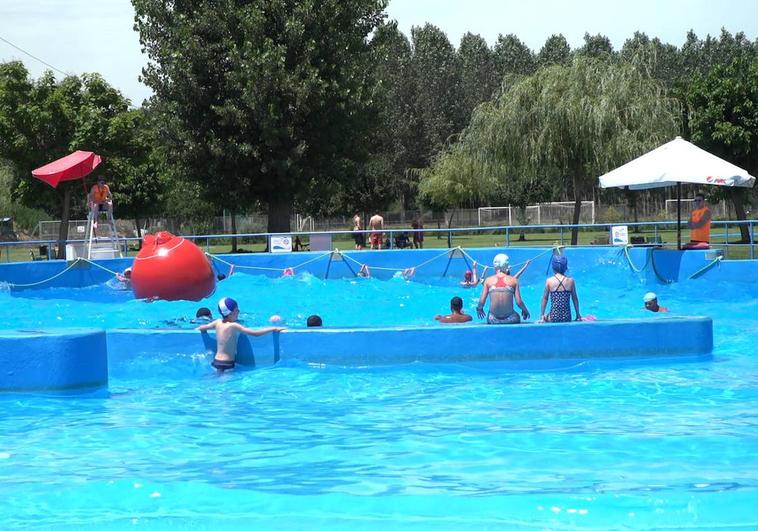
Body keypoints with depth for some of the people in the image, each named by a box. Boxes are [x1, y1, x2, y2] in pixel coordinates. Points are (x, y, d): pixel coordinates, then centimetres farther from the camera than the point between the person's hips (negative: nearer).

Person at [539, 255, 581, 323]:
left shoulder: (549, 281, -3)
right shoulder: (570, 281, 1)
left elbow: (544, 299, 2)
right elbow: (575, 299, 9)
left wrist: (542, 316, 9)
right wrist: (578, 314, 20)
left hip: (554, 317, -1)